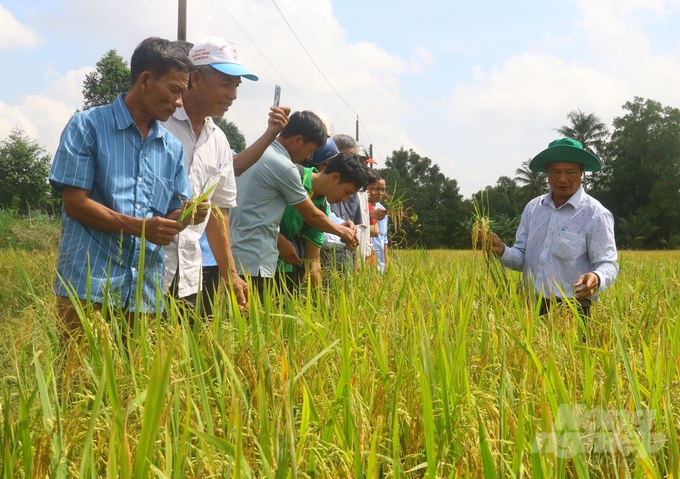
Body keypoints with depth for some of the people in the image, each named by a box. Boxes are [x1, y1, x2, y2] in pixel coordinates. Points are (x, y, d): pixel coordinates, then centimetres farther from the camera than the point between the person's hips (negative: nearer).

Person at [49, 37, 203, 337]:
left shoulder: (173, 147, 13)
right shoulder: (88, 126, -2)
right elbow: (75, 203, -9)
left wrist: (187, 215, -9)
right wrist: (139, 227, -19)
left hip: (145, 293, 5)